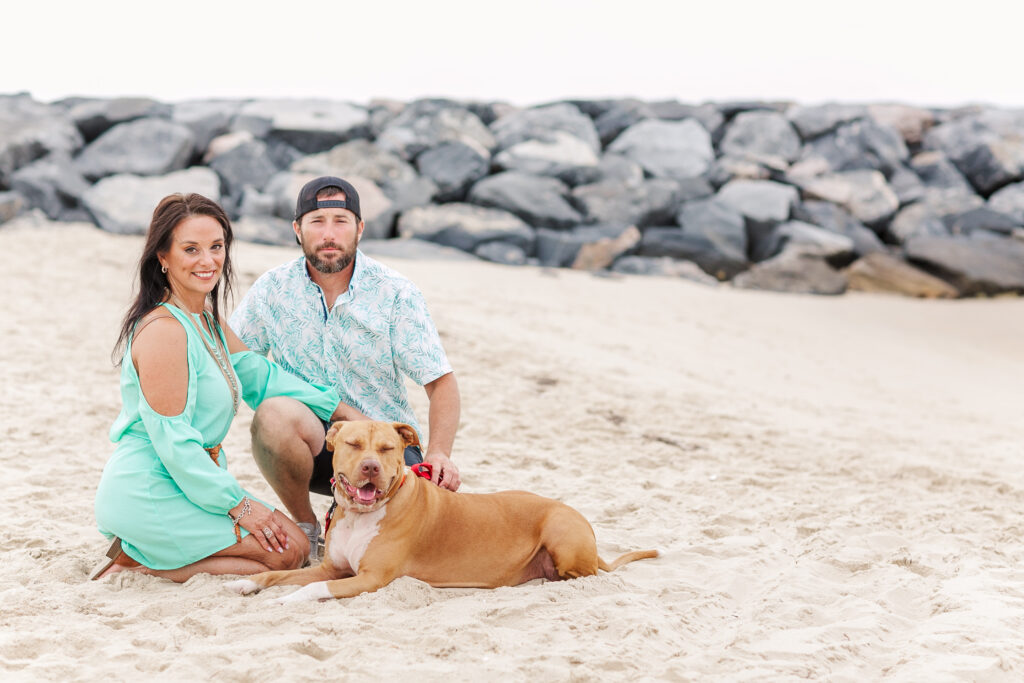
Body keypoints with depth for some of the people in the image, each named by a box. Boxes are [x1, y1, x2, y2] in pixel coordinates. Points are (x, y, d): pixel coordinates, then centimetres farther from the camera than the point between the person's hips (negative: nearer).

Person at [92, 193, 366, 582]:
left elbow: (257, 375, 19)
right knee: (288, 550, -10)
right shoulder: (164, 329, -21)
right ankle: (139, 562, -5)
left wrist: (340, 409, 12)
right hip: (151, 491, -10)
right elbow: (172, 437, -21)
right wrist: (237, 503, -16)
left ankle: (138, 556, 9)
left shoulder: (206, 317, 10)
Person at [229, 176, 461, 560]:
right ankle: (305, 528, -7)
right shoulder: (273, 289, -2)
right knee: (274, 414, -35)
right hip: (312, 439, 0)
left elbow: (440, 381, -5)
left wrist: (439, 454, -22)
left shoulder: (396, 294, -5)